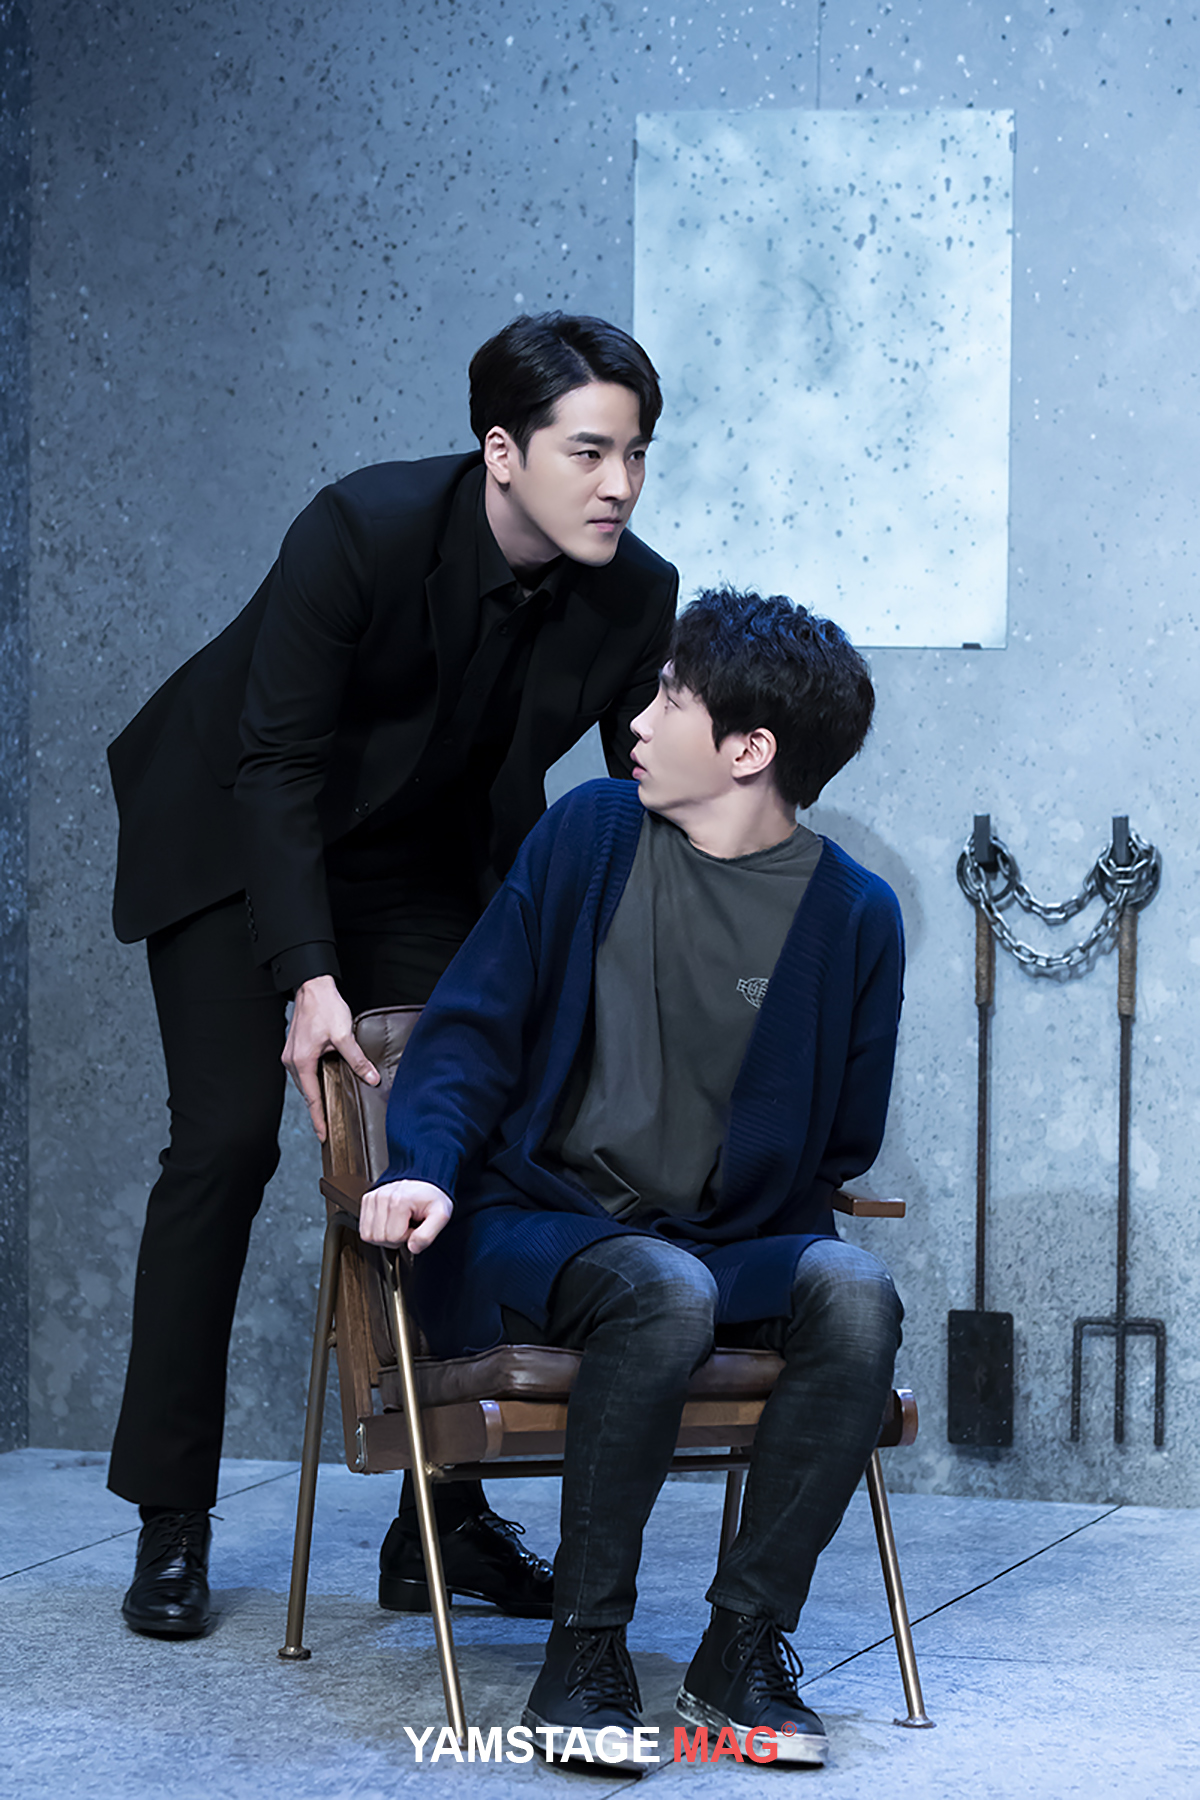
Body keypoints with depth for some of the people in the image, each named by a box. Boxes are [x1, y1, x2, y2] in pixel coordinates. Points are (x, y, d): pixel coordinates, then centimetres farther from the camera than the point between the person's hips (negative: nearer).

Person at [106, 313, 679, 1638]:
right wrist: (308, 978, -37)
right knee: (227, 1142, -11)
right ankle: (171, 1527, -2)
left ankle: (444, 1517, 5)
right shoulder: (362, 531, -31)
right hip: (233, 836, -4)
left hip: (426, 866, 4)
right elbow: (278, 766, -29)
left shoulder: (636, 599, -18)